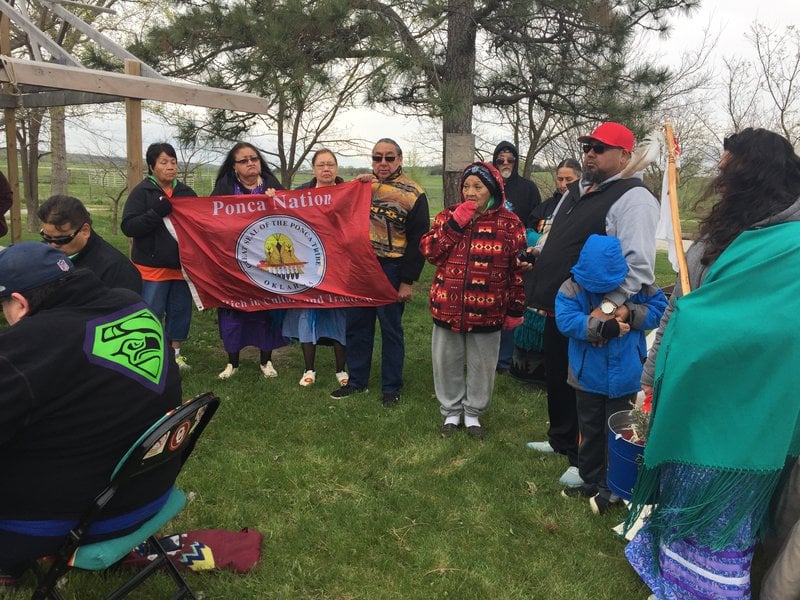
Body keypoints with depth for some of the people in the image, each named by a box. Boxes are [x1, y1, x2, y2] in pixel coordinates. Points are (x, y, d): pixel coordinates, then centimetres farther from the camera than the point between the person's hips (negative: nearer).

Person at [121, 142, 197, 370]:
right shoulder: (142, 192, -5)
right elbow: (128, 226, -13)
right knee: (152, 314, 1)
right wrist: (155, 213, -24)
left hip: (182, 266, 5)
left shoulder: (186, 192, 9)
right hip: (152, 267, -4)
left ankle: (175, 352, 27)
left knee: (181, 311, 12)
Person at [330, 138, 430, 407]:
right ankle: (356, 380, 27)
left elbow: (418, 241, -8)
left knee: (391, 329, 4)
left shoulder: (413, 194, -6)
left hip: (391, 271, -5)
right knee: (357, 326, 12)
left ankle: (391, 387, 18)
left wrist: (408, 281, -12)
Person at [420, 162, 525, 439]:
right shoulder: (448, 217, 4)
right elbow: (429, 251, -8)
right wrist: (455, 224, -16)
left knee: (481, 366, 12)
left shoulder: (509, 224, -4)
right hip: (448, 308, 2)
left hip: (486, 311, -2)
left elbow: (518, 269, -1)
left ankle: (473, 413, 32)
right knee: (447, 363, 14)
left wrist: (515, 310, -1)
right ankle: (451, 412, 33)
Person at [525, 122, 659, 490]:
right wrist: (537, 252, 15)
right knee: (557, 380, 22)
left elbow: (637, 263, -26)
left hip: (591, 317, -9)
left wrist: (609, 306, -33)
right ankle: (561, 440, 44)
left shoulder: (632, 198, -15)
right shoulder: (574, 192, 14)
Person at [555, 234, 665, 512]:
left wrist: (630, 313, -23)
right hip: (588, 375, 1)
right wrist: (601, 327, -31)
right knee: (590, 431, 18)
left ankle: (612, 488, 26)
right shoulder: (572, 288, -14)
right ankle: (590, 481, 36)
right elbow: (565, 319, -25)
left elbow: (659, 308, -6)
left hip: (624, 377, -1)